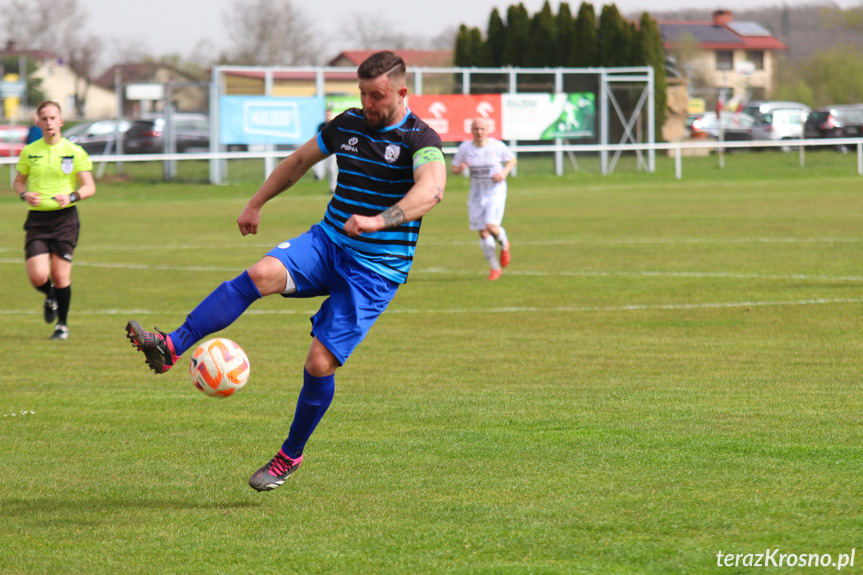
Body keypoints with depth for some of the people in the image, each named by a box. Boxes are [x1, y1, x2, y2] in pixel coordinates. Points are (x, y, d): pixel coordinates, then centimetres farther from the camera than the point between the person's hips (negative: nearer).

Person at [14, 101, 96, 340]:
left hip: (65, 217, -1)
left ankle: (62, 324, 19)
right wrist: (25, 194, -6)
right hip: (37, 219, 2)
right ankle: (50, 296, 26)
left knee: (60, 276, -2)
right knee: (37, 276, -11)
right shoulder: (29, 152, 7)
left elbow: (89, 187, 0)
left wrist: (72, 197, -19)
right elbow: (18, 182, 17)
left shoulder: (74, 152, 0)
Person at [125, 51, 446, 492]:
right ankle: (169, 348, -35)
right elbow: (298, 162, 25)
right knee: (261, 274, -27)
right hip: (327, 241, 4)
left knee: (320, 364, -12)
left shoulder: (419, 139, -12)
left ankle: (290, 456, 11)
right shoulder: (346, 125, 7)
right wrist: (256, 204, 23)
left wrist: (377, 221, -45)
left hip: (376, 270, -4)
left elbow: (430, 191, -32)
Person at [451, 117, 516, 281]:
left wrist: (504, 172, -11)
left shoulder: (497, 146, -7)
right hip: (476, 194, 3)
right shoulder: (465, 147, -3)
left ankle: (504, 245, 15)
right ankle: (494, 268, 17)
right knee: (482, 232, 2)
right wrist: (460, 169, -19)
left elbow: (512, 160, 8)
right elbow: (454, 168, 5)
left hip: (496, 192, -3)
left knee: (491, 226, -21)